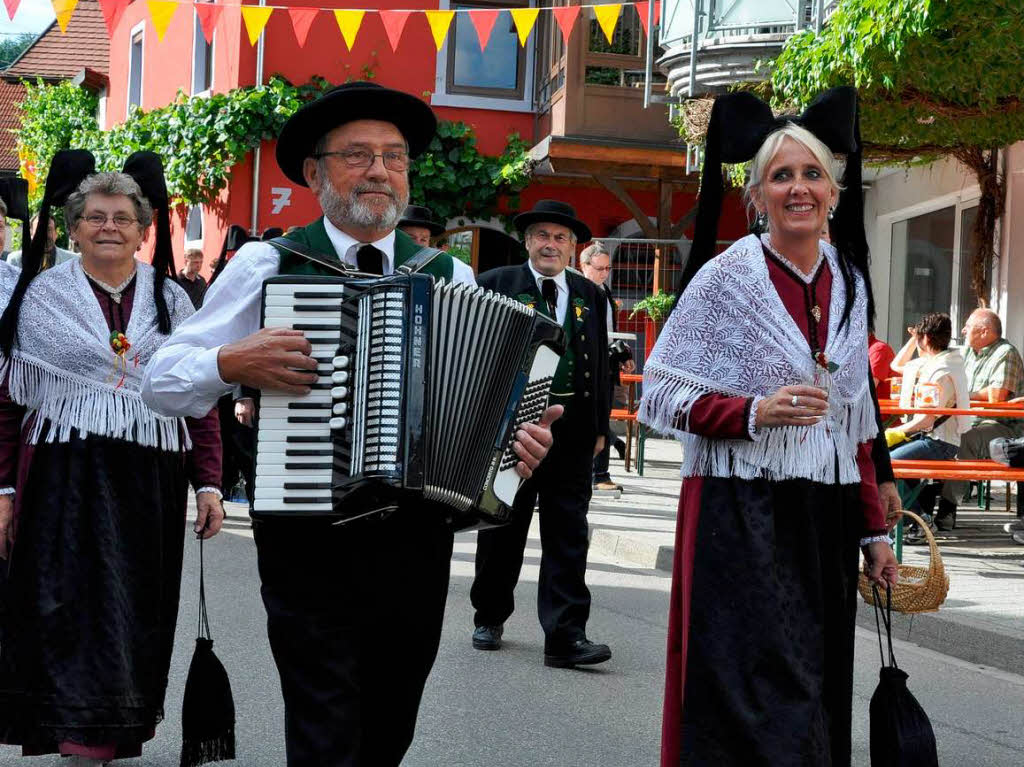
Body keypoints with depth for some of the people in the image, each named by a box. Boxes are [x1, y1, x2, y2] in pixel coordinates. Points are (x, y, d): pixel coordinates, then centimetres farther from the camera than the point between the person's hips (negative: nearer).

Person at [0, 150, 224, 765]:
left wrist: (208, 484, 1)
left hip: (150, 485, 2)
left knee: (137, 616, 7)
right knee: (76, 616, -6)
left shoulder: (171, 299, 10)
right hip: (65, 481, -2)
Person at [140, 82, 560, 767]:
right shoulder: (267, 267, 0)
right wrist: (232, 363, -19)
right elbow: (162, 382, 0)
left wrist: (522, 436, -12)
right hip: (309, 546, -3)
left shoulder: (453, 280, 9)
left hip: (418, 547, 4)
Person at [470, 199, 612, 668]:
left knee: (568, 534, -1)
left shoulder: (590, 296, 11)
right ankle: (489, 618, 27)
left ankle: (565, 636, -1)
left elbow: (601, 363, 13)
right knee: (502, 527, 11)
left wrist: (600, 427, 9)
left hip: (573, 428, 2)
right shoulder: (495, 285, 2)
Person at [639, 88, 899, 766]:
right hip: (743, 515, -5)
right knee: (761, 711, -7)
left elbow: (855, 423, 16)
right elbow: (660, 395, -5)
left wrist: (873, 531, 13)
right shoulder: (726, 277, -5)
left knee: (815, 698, 10)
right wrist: (755, 413, -19)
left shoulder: (849, 283, 10)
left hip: (826, 516, 5)